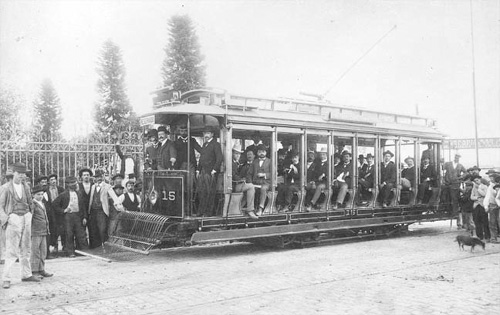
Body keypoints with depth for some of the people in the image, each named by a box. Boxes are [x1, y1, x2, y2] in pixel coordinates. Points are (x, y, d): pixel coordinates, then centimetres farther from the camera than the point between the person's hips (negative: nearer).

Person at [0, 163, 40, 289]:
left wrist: (30, 215, 10)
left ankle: (26, 274, 22)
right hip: (13, 218, -5)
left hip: (26, 218, 5)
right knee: (11, 250, -7)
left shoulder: (26, 187, 10)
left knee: (26, 249, 12)